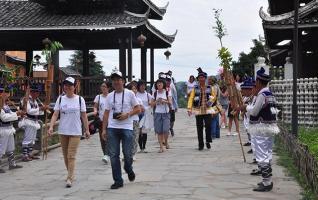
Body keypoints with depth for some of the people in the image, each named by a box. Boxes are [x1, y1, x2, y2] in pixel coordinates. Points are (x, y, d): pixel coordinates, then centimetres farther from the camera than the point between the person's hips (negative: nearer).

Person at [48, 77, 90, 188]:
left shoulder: (80, 99, -1)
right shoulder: (60, 99, 4)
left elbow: (84, 116, 3)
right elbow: (55, 114, -2)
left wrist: (87, 130, 3)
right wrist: (51, 126, -15)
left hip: (75, 132, -3)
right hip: (63, 131, 3)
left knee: (71, 156, -9)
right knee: (65, 156, 13)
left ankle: (70, 179, -8)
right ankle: (71, 174, 31)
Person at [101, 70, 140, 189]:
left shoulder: (129, 94, 1)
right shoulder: (109, 96, 11)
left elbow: (138, 109, 2)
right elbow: (106, 113, 12)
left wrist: (127, 114, -13)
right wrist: (104, 129, 7)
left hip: (126, 128, -3)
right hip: (112, 128, 3)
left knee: (127, 154, -1)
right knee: (113, 155, 0)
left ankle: (129, 170, 32)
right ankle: (118, 181, 8)